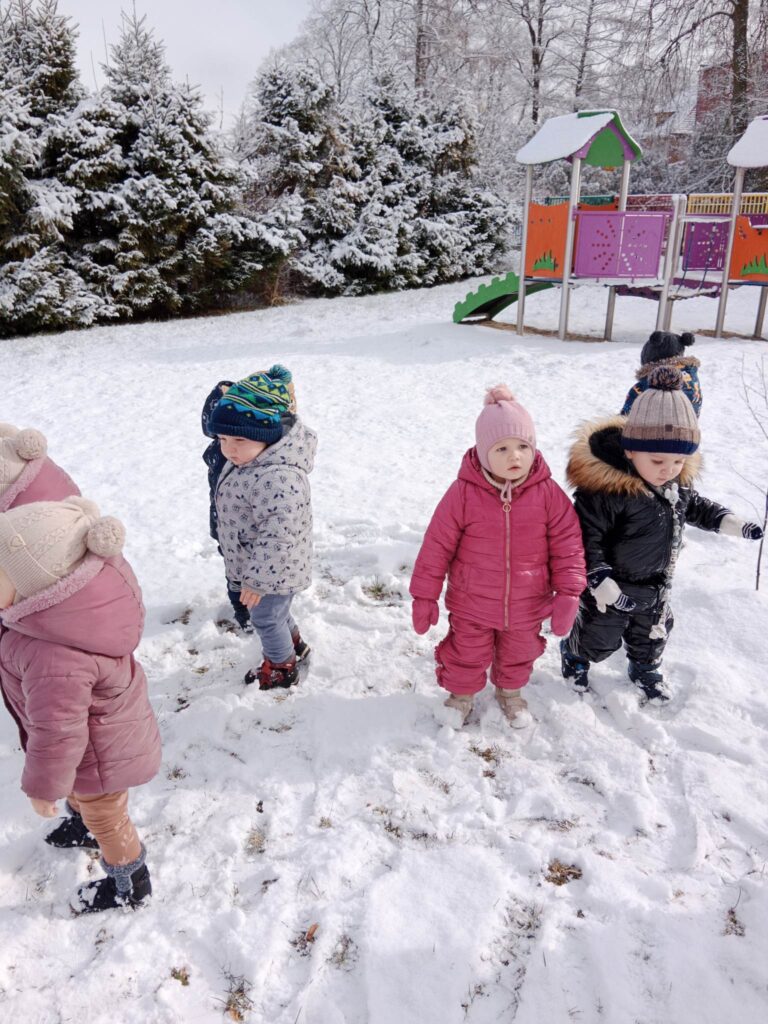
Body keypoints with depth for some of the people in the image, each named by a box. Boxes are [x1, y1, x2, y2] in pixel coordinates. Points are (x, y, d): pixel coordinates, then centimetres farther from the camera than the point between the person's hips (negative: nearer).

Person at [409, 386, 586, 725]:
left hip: (526, 606, 2)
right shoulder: (464, 493, -20)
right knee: (467, 657, 19)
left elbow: (567, 544, -7)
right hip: (472, 605, -2)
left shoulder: (547, 493, -16)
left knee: (518, 655, 27)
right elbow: (437, 545, -13)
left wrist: (568, 592, -12)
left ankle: (510, 691, 57)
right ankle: (461, 694, 49)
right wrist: (424, 595, -9)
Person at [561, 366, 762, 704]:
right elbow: (586, 535, -30)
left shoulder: (678, 479, -10)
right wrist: (600, 580, -34)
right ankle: (575, 656, 50)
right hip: (612, 588, -6)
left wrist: (732, 523, 3)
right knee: (599, 636, 19)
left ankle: (645, 669, 57)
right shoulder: (606, 487, -35)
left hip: (656, 587, 6)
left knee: (653, 633, 29)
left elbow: (694, 506, 11)